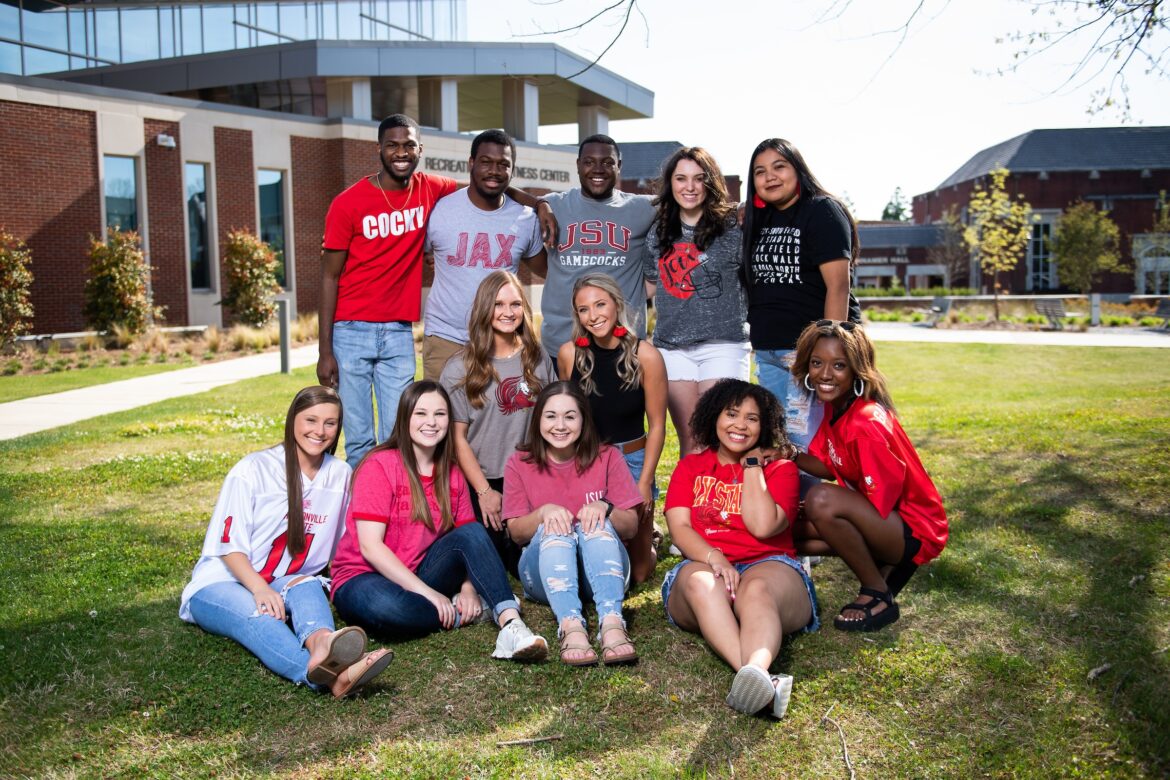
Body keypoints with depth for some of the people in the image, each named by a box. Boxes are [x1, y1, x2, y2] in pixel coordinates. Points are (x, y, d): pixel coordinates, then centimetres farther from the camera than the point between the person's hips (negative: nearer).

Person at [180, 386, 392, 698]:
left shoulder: (340, 474, 6)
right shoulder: (253, 469, -6)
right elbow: (229, 545, -11)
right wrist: (260, 589, -28)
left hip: (288, 584, 4)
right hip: (221, 584, -4)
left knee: (308, 587, -32)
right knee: (257, 614, -38)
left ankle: (321, 641, -69)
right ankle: (327, 677, -70)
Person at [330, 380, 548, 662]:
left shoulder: (452, 476, 5)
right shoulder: (379, 466, -12)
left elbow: (471, 538, 1)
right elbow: (370, 546, -18)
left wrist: (468, 587, -20)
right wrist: (428, 592, -23)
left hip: (419, 575, 5)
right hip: (365, 577, -4)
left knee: (471, 533, -21)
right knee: (388, 607, -39)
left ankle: (510, 622, -34)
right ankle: (469, 612, -17)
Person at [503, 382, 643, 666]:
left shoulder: (607, 457, 3)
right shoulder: (520, 463, 4)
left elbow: (631, 527, 0)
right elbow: (516, 533, 1)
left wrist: (604, 507, -22)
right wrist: (543, 512, -20)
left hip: (600, 569, 0)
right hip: (544, 572, 0)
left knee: (597, 522, -29)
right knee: (555, 528, -29)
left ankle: (612, 623, -49)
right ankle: (570, 626, -50)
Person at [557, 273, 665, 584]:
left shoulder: (645, 356, -16)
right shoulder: (569, 354, -10)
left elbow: (656, 426, -8)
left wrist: (645, 482, -10)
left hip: (632, 461, -1)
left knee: (638, 570, 5)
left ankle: (649, 541, 39)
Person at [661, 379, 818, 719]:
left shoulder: (780, 468, 14)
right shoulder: (690, 466, 20)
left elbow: (762, 526, -5)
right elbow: (679, 528, 4)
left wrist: (752, 464, 3)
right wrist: (714, 558, -17)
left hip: (768, 567, -1)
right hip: (704, 564, 1)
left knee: (756, 588, -39)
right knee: (699, 580, -37)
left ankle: (756, 670, -68)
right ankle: (757, 679, -59)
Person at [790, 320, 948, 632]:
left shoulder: (867, 424, -27)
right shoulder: (835, 406, -1)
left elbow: (879, 505, -24)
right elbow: (830, 467, 4)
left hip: (915, 531, -9)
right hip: (879, 521, 9)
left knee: (821, 501, -32)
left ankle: (879, 595, -12)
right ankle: (883, 566, 11)